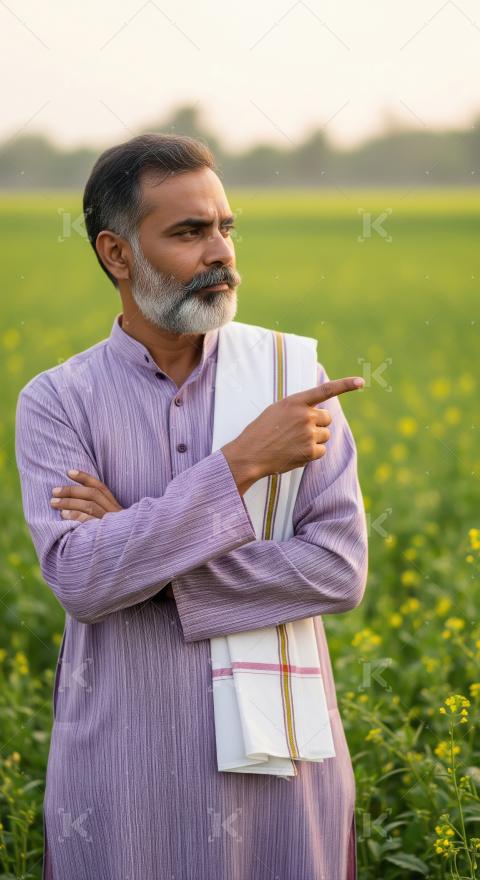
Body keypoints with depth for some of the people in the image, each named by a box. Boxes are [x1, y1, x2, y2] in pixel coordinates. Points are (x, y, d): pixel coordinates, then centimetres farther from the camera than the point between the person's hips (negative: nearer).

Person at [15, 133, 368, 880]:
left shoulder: (292, 379, -1)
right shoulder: (55, 403, -3)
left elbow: (341, 570, -11)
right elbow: (79, 579, -18)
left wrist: (150, 566, -16)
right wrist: (243, 461, -21)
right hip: (126, 773, -1)